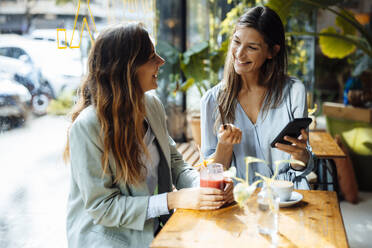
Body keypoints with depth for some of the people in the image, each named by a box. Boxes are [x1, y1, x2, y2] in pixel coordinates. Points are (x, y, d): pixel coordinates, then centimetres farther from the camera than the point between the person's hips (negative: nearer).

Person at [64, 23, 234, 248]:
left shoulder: (152, 105, 2)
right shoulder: (87, 127, -20)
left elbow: (173, 161, 10)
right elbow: (101, 207, -19)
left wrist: (204, 185, -11)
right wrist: (173, 200, -24)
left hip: (155, 229, 6)